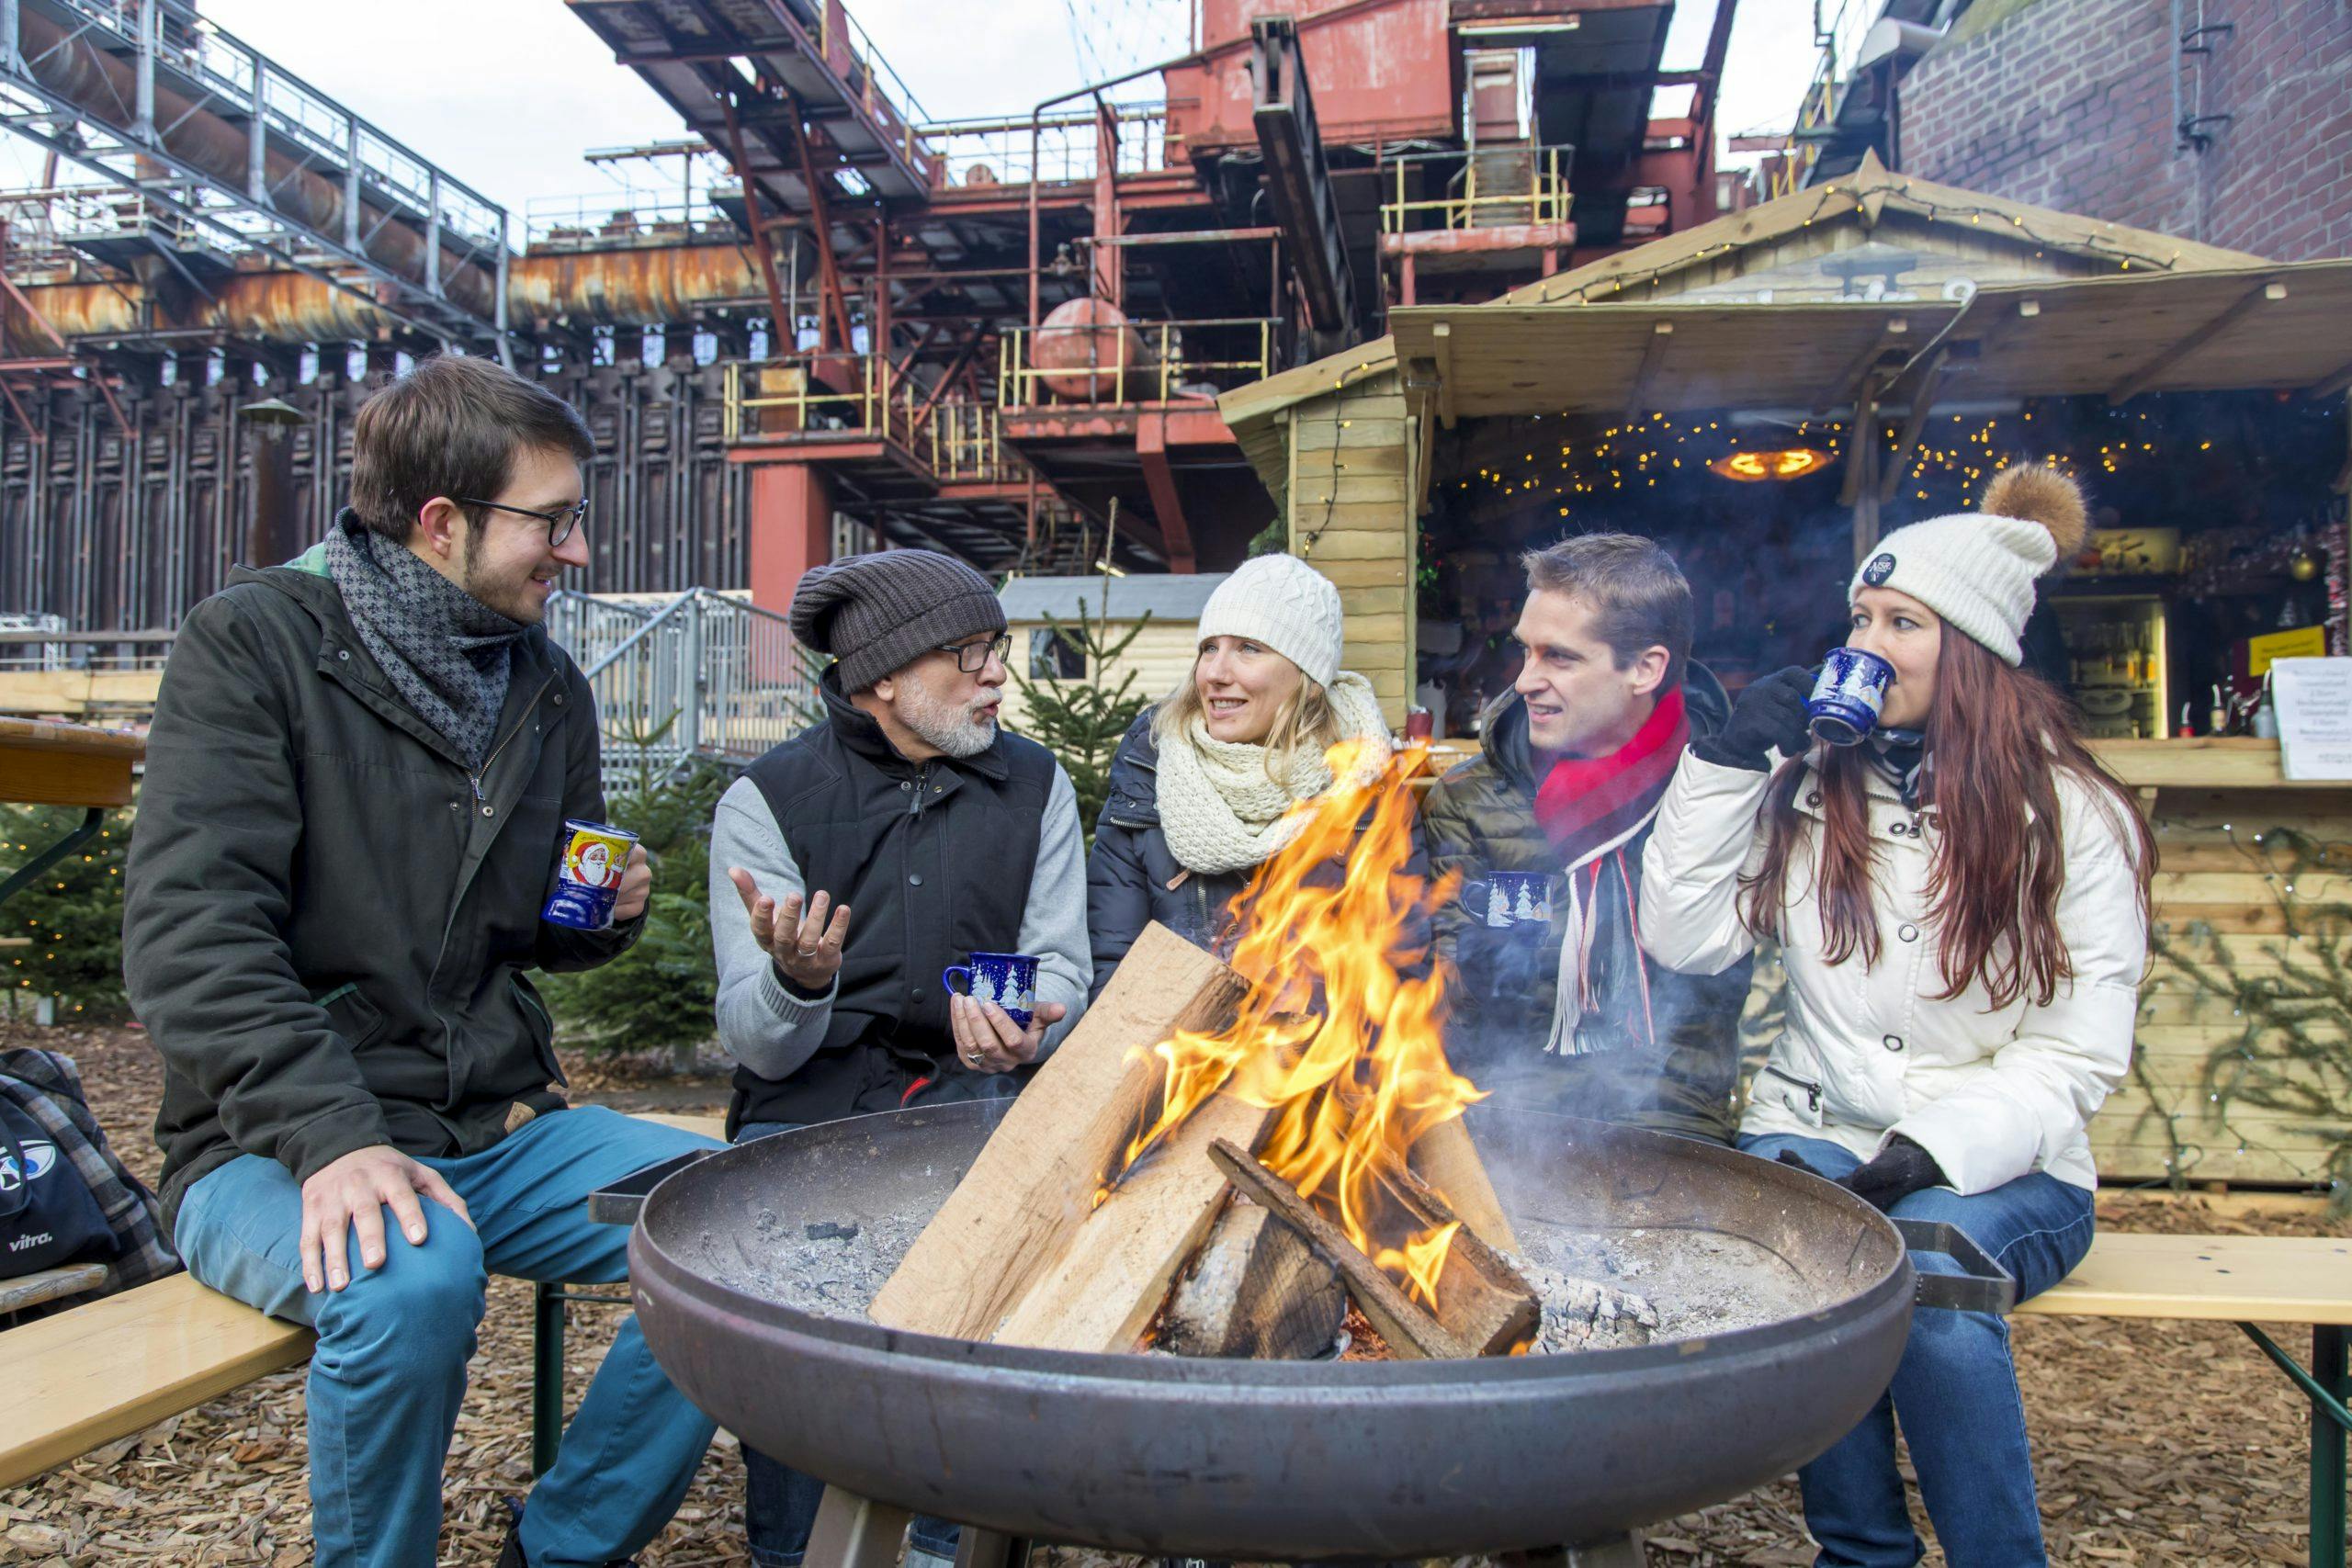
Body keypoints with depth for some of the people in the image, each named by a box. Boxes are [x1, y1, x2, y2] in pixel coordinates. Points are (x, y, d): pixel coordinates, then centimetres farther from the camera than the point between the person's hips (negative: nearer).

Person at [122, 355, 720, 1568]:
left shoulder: (549, 687, 10)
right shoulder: (255, 642, -8)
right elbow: (189, 935, -18)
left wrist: (602, 914, -1)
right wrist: (331, 1139, -30)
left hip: (499, 1128, 6)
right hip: (281, 1151, -5)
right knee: (409, 1277, -36)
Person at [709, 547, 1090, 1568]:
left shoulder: (1035, 785, 8)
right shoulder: (769, 801, -2)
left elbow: (1061, 968, 9)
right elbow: (759, 1047, -6)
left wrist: (1019, 1019, -16)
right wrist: (797, 982, -30)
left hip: (977, 1097, 2)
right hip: (812, 1102, -1)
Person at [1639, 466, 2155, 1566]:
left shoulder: (2074, 817, 0)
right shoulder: (1812, 786, 6)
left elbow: (2077, 1052, -5)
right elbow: (1683, 937, -2)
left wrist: (1938, 1150, -20)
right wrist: (1728, 762, -6)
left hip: (1997, 1167, -2)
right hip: (1817, 1131, 2)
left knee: (1930, 1272, -34)